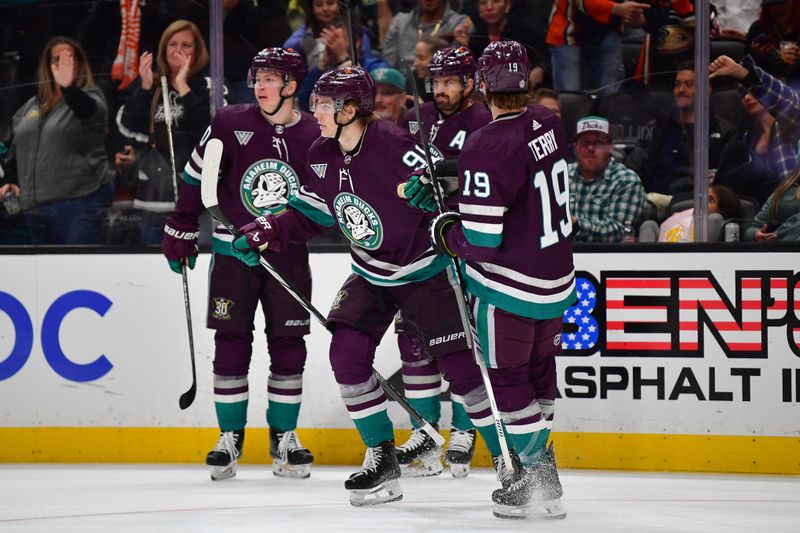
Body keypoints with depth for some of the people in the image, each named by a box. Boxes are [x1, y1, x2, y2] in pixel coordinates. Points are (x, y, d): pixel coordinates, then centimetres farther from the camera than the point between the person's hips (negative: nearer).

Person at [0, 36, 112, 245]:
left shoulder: (89, 97, -1)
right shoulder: (31, 107, 18)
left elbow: (88, 109, -26)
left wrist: (68, 87, -47)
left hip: (79, 203, -7)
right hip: (35, 207, 7)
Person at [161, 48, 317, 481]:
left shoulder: (314, 138, -2)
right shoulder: (230, 124, -4)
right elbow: (196, 177, 5)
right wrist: (181, 232, 6)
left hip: (287, 256, 1)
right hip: (233, 251, -1)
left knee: (288, 344, 1)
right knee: (232, 342, -1)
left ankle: (284, 436, 13)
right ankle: (230, 436, 8)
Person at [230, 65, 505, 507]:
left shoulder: (392, 146, -25)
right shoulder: (323, 155, -2)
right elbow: (311, 213, 11)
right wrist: (267, 232, 0)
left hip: (423, 270, -7)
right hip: (370, 274, 7)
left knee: (461, 367, -9)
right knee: (347, 354, -7)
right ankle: (381, 460, 7)